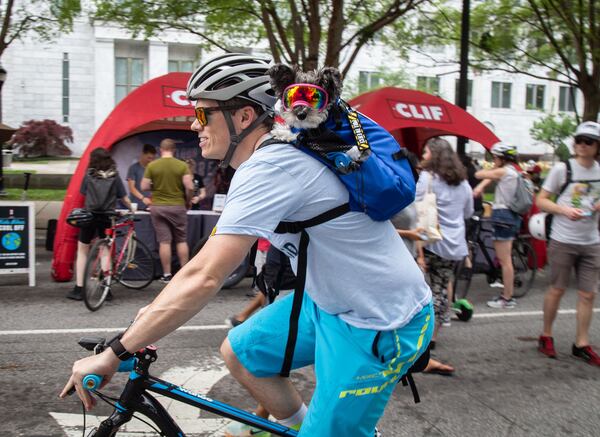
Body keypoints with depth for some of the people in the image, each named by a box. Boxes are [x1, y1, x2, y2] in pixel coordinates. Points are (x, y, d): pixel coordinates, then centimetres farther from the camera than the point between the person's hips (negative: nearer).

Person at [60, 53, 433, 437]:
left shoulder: (268, 169, -26)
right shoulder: (274, 156, 4)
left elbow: (204, 278, -30)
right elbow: (216, 256, 12)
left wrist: (112, 355, -23)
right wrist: (160, 310, 10)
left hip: (379, 323, -9)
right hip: (329, 298, 9)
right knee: (238, 352, 14)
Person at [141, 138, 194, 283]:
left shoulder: (152, 165, -4)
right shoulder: (182, 165, -6)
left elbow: (144, 187, -3)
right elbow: (189, 187, -12)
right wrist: (187, 200, 5)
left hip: (158, 206, 0)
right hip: (177, 206, 0)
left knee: (164, 241, 3)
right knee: (181, 240, 10)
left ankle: (167, 274, 5)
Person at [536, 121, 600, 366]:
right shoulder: (562, 169, -5)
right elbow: (541, 201, -4)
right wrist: (565, 210, -19)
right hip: (563, 241, -4)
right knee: (557, 290, 5)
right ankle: (546, 336, 21)